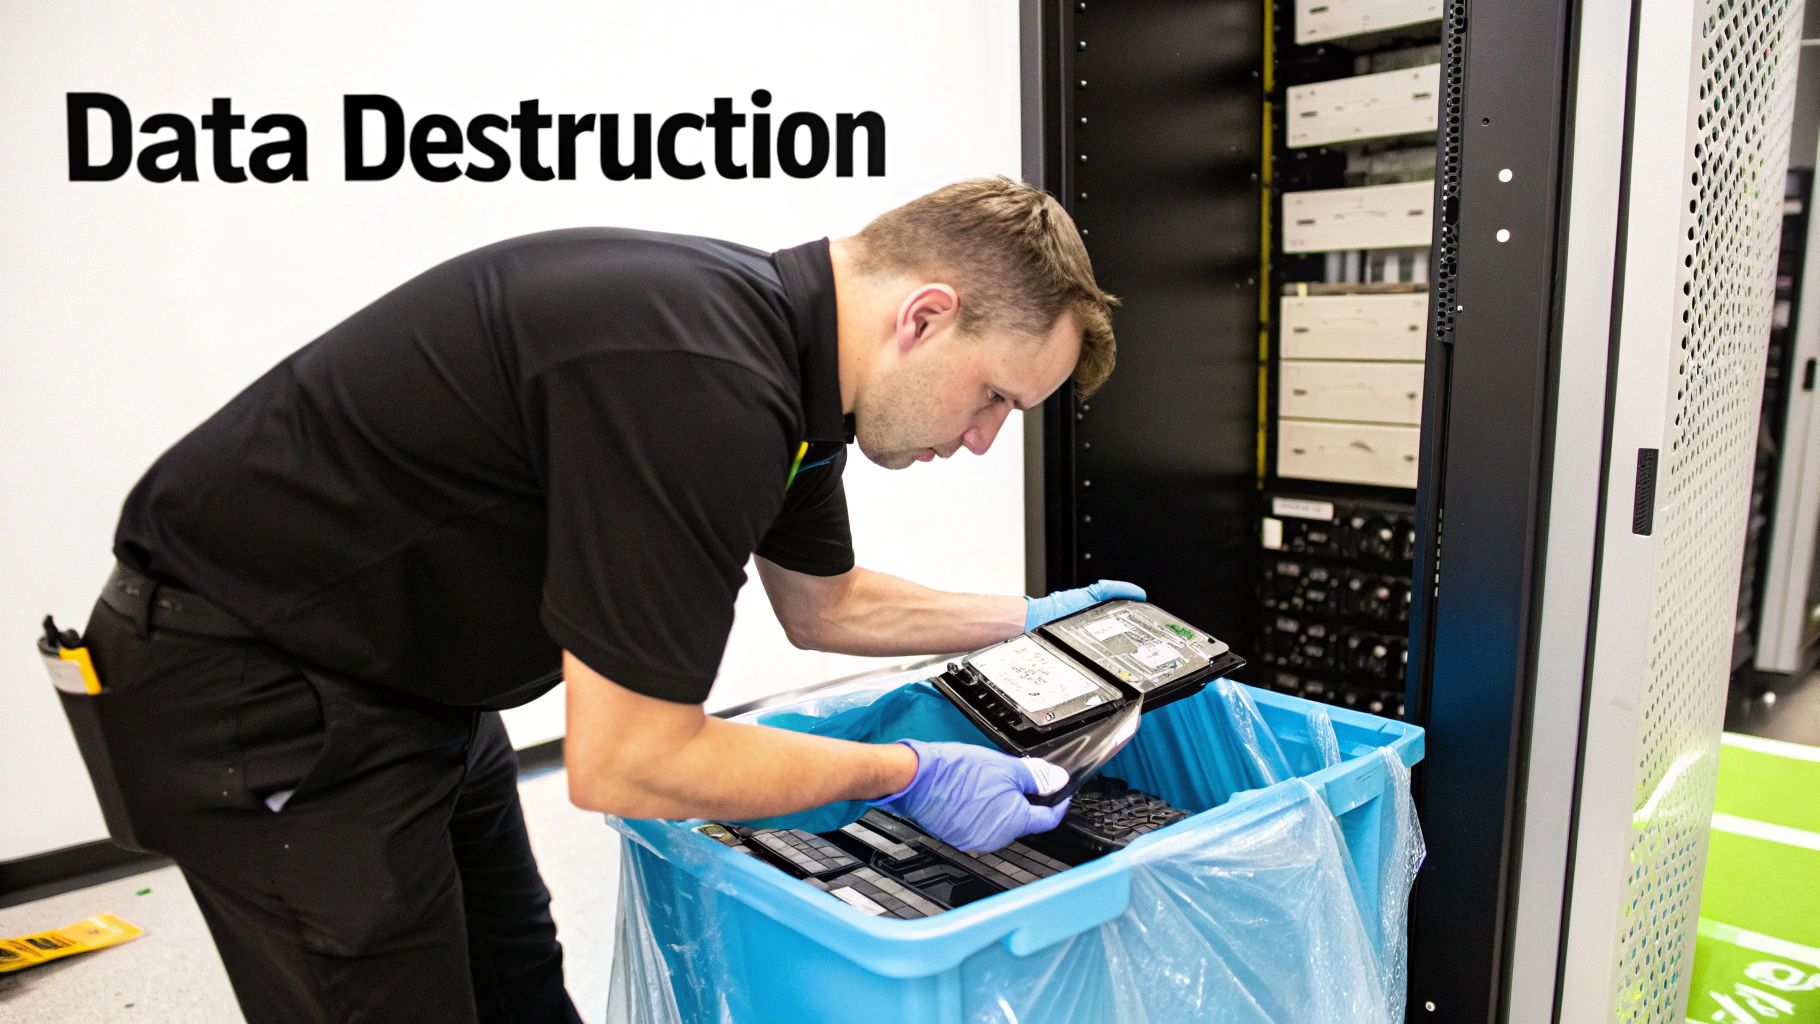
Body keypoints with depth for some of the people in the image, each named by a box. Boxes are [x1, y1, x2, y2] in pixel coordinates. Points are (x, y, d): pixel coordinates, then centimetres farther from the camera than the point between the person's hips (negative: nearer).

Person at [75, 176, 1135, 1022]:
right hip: (255, 692, -9)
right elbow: (626, 763, -28)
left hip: (409, 675, 9)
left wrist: (1026, 620, 17)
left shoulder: (784, 344, -3)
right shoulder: (700, 379, -34)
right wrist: (906, 773, -17)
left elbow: (823, 604, 13)